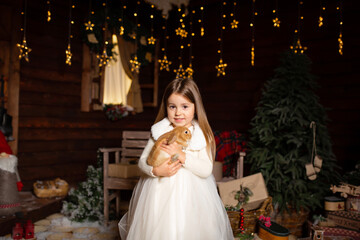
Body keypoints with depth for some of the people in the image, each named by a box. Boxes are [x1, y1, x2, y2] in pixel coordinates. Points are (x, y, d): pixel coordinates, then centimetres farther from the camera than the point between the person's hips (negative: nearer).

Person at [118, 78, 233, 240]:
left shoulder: (202, 135, -6)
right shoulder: (159, 131, -1)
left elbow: (207, 170, -12)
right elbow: (143, 160, 1)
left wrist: (182, 155, -23)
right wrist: (156, 170, -20)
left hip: (191, 195, -1)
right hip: (160, 192, 2)